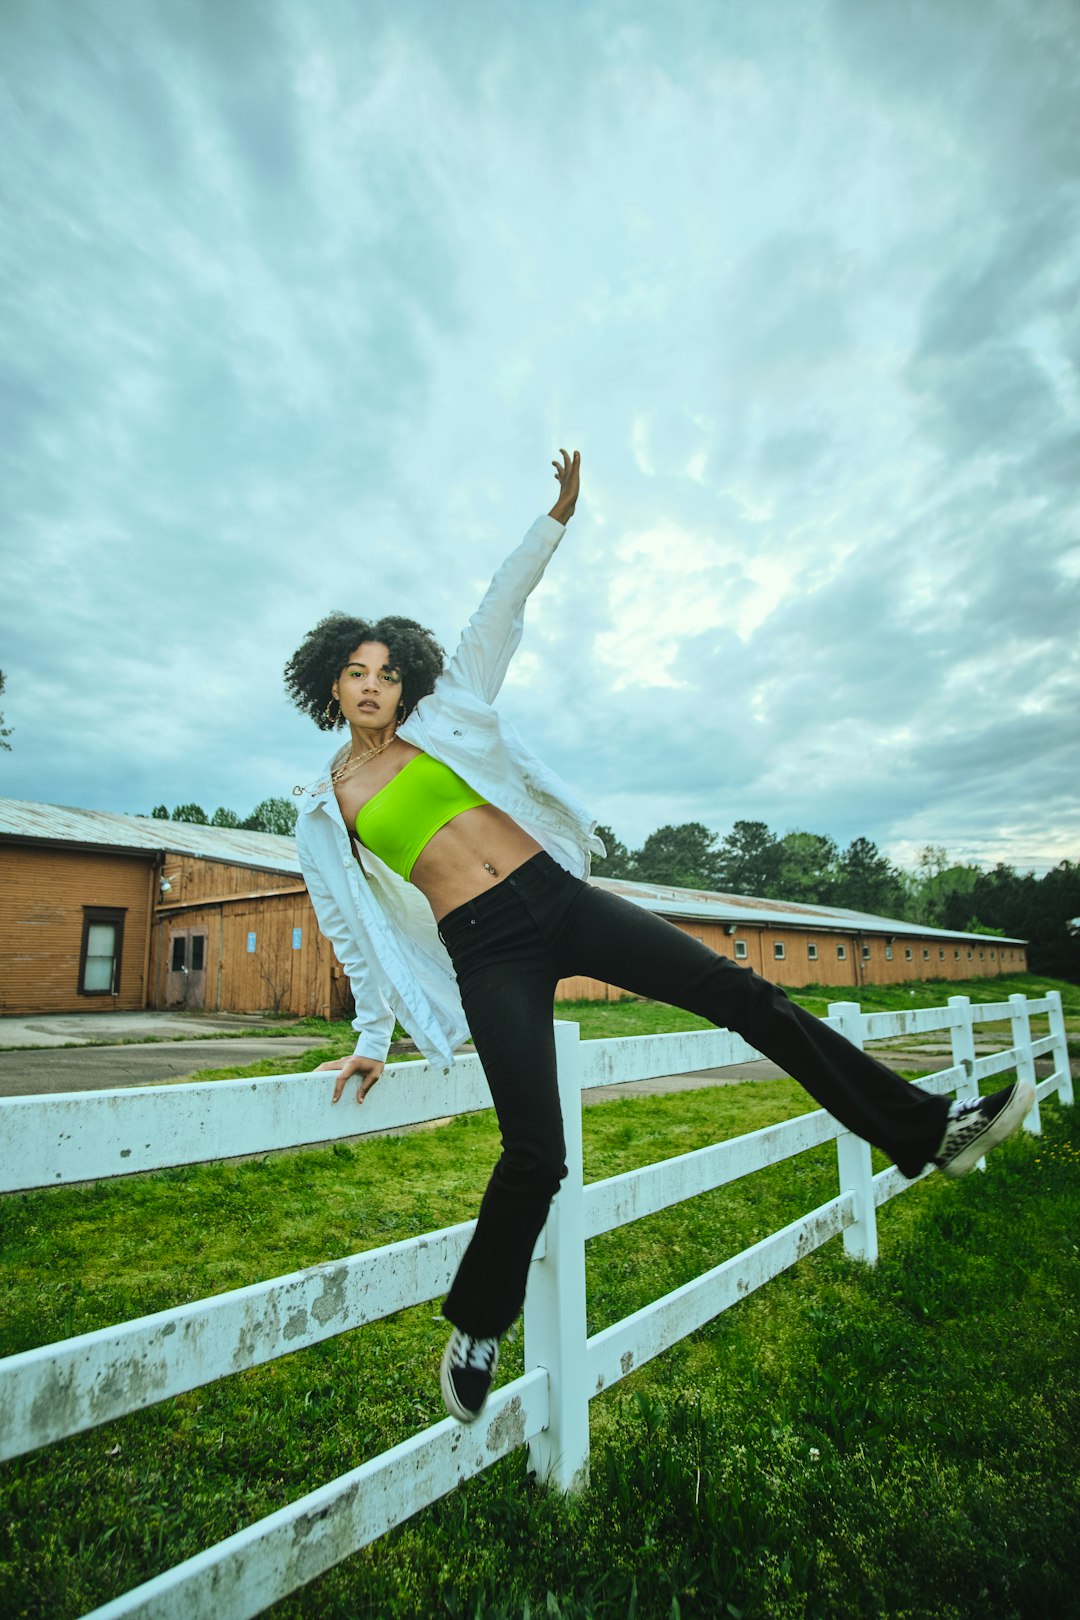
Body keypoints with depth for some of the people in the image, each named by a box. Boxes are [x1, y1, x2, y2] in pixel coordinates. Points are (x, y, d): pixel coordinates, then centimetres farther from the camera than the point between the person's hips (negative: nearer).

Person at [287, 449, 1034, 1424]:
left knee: (742, 994, -3)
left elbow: (500, 613, 9)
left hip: (558, 897, 2)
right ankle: (475, 1328, 21)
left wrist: (559, 515, 2)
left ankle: (928, 1130, 11)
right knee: (536, 1153, -9)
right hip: (486, 952, -2)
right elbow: (352, 926, 12)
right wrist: (374, 1038, 13)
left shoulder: (442, 717, 11)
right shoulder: (323, 811, 10)